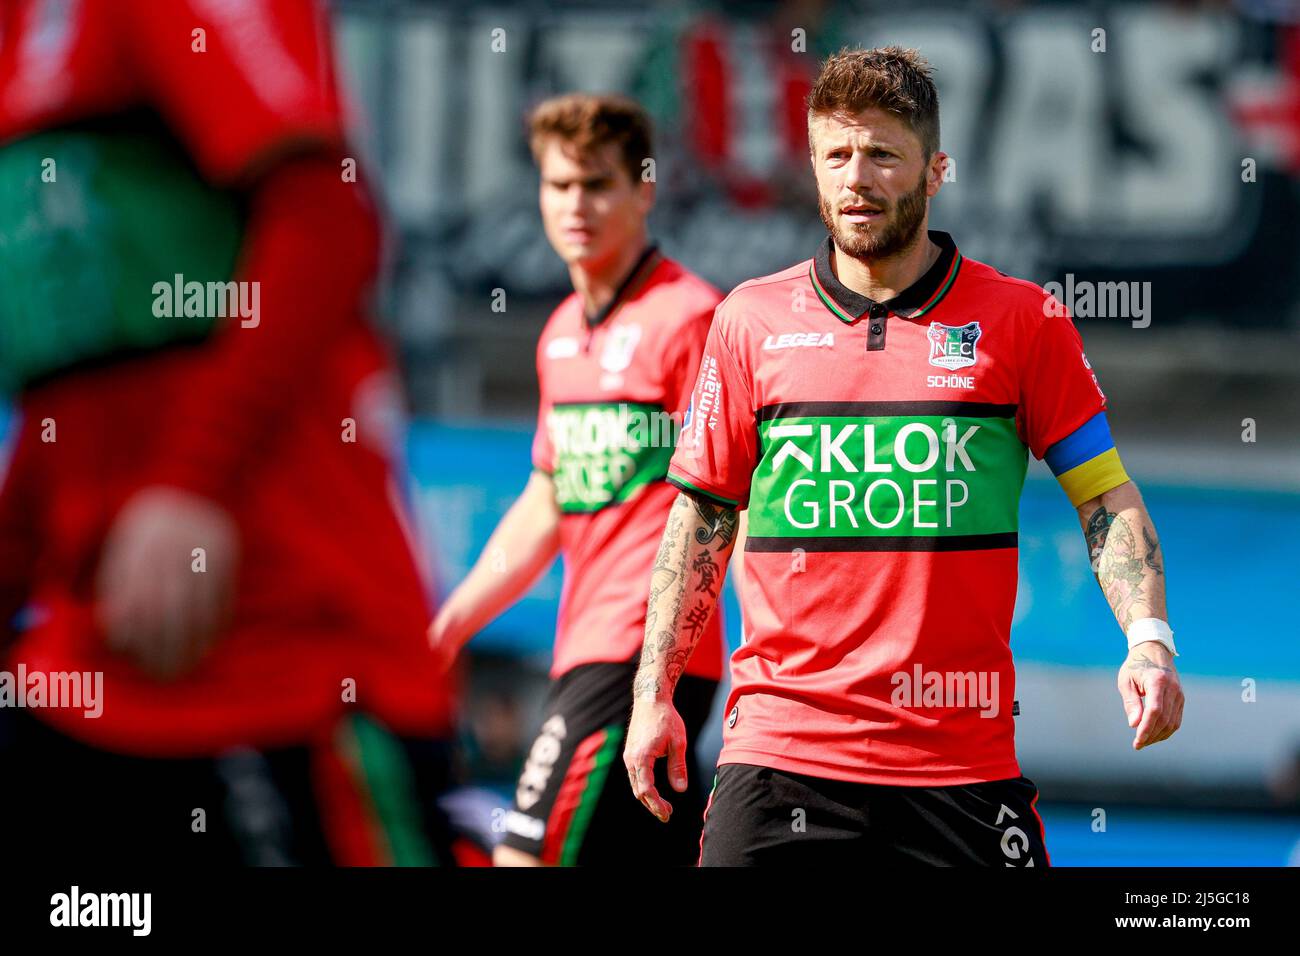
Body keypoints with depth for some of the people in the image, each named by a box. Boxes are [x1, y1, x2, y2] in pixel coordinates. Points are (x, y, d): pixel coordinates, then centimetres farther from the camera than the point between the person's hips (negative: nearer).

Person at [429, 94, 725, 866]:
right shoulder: (562, 333, 18)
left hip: (643, 655, -8)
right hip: (586, 648, 8)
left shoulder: (688, 317, -8)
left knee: (530, 855, -14)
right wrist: (449, 624, 23)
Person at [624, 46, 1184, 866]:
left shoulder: (1022, 321, 3)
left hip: (964, 762, -1)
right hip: (783, 751, 1)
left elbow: (1105, 496, 5)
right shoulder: (751, 320, 7)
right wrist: (655, 691, 8)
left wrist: (1148, 640, -11)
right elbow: (700, 517, 13)